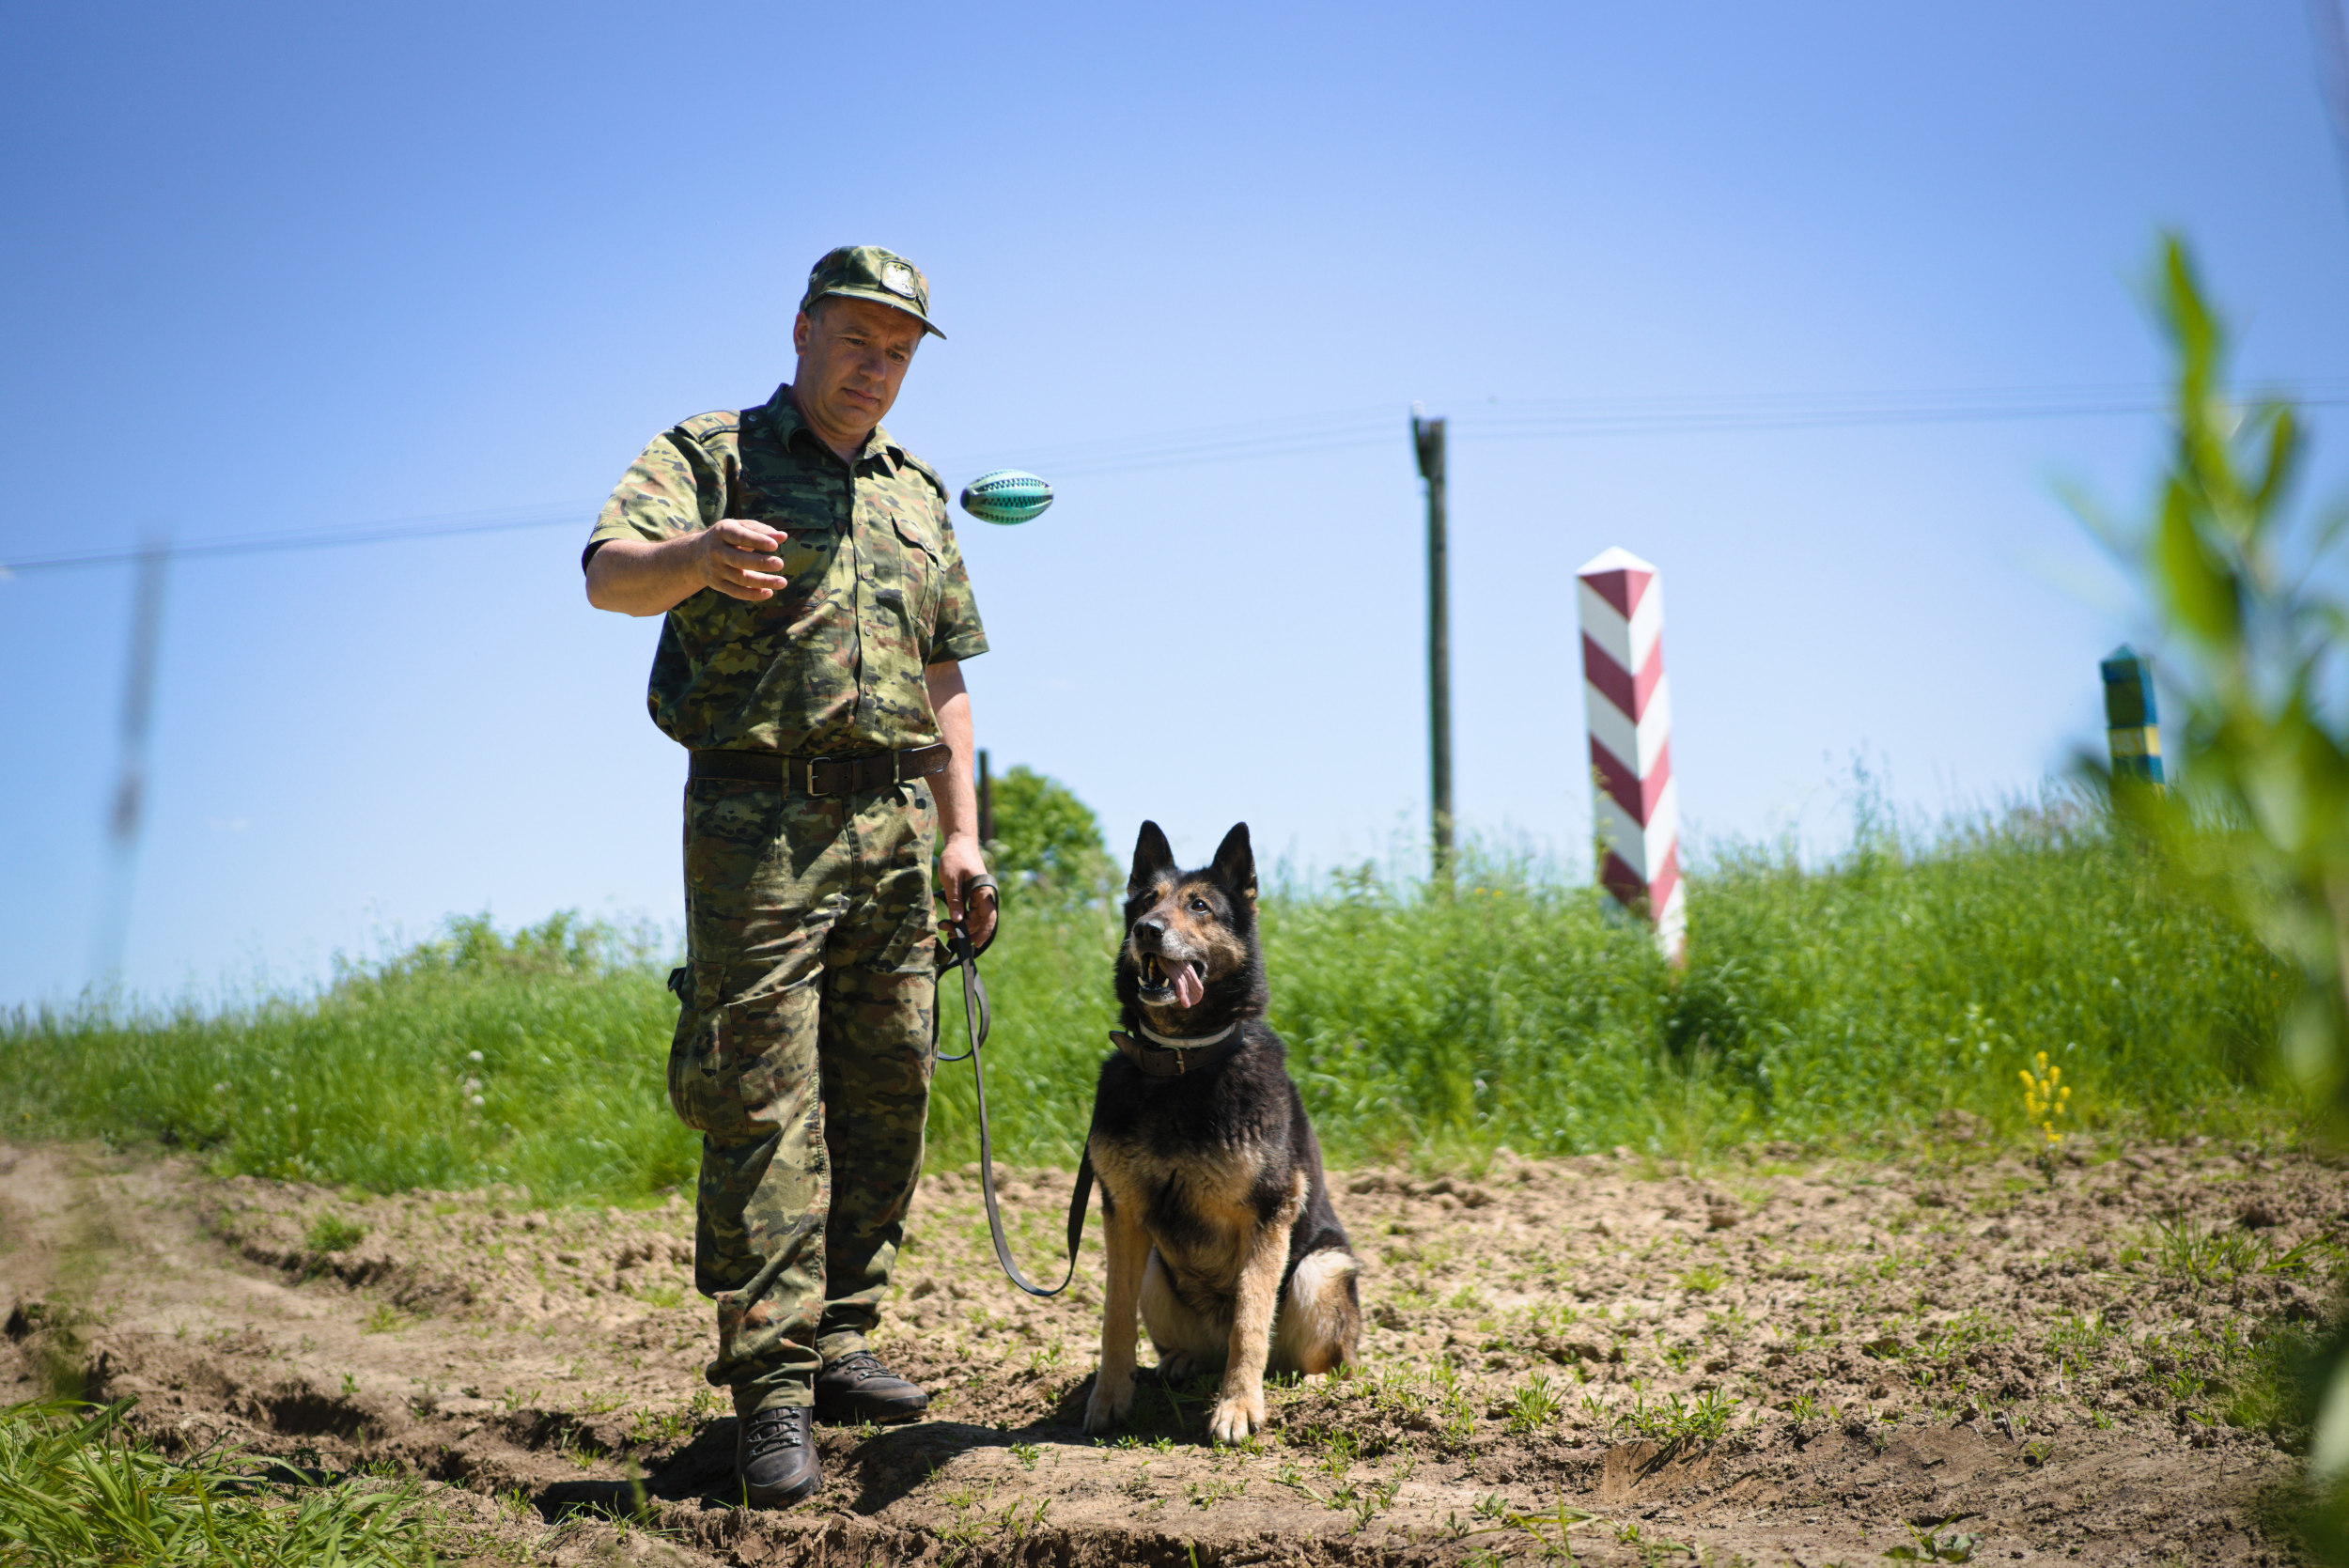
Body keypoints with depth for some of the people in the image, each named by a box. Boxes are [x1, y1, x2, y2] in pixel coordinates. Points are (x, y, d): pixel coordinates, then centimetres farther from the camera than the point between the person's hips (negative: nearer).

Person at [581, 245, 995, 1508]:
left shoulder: (918, 494, 20)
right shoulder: (708, 456, 3)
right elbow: (608, 574, -15)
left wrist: (961, 832, 12)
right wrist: (696, 555, -38)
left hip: (894, 823, 6)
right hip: (760, 820, -6)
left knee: (886, 1095, 8)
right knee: (762, 1106, -7)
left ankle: (834, 1341, 20)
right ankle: (771, 1385, -1)